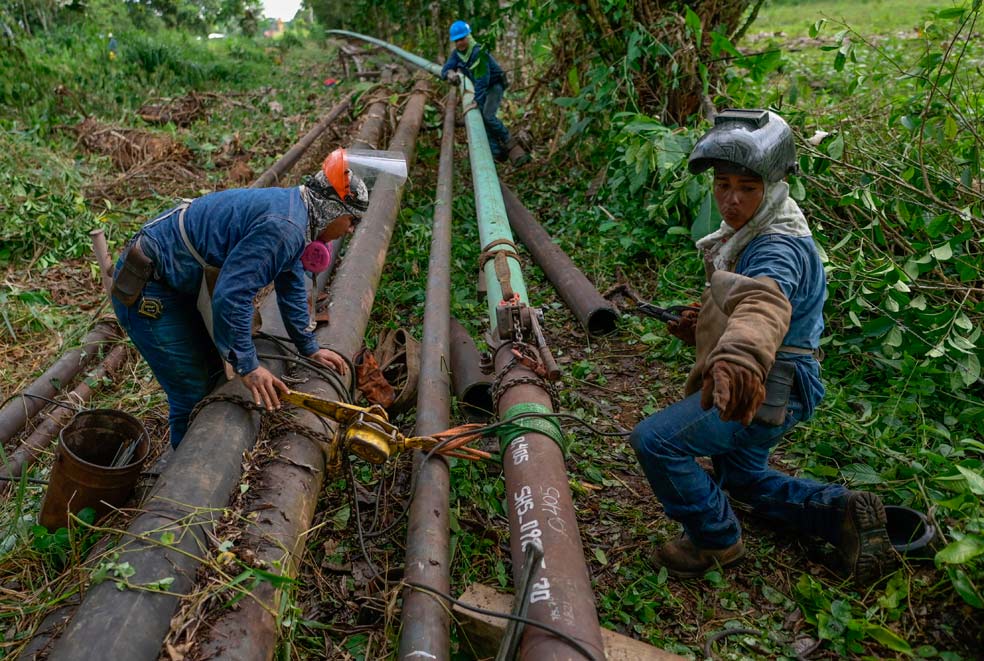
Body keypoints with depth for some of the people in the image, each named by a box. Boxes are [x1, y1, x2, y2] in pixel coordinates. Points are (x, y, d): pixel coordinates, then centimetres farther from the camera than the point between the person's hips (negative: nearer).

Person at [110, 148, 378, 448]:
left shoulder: (291, 209, 6)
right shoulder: (282, 227, -27)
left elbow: (291, 287, 15)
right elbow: (232, 295, -33)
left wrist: (309, 349, 19)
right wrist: (248, 367, -25)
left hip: (178, 286, 11)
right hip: (146, 290, -11)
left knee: (212, 376, 20)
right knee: (193, 395, -6)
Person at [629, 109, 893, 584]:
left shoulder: (777, 250, -25)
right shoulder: (750, 234, 10)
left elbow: (764, 301, -50)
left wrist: (740, 355, -69)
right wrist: (702, 327, 9)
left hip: (766, 389, -11)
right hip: (755, 384, 11)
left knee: (655, 440, -19)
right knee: (743, 479, 28)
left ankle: (716, 539, 1)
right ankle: (843, 513, 25)